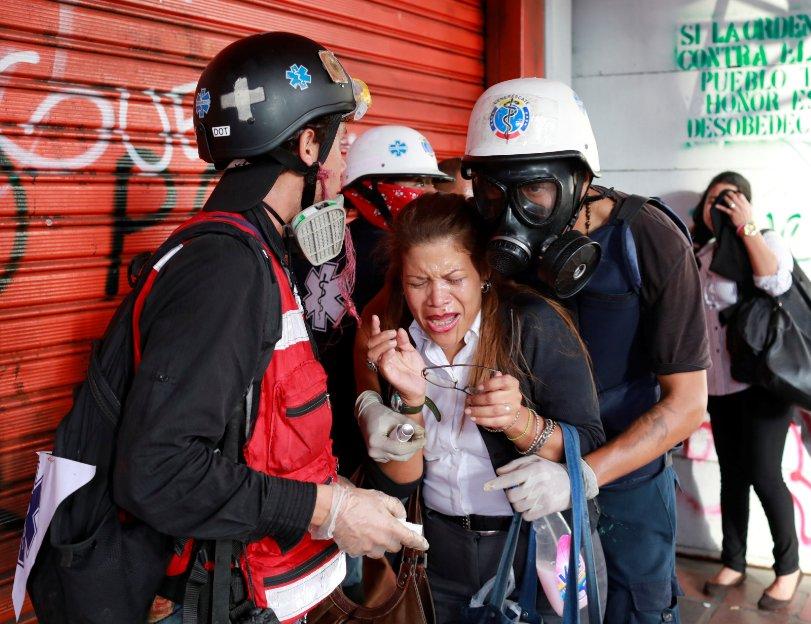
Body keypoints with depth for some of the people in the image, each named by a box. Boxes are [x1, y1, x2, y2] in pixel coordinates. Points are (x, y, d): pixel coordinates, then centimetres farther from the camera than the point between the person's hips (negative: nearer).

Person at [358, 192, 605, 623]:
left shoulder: (533, 326, -19)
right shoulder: (393, 342, -8)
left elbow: (591, 451, -15)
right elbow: (397, 483, -10)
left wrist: (519, 422, -33)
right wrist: (412, 399, -26)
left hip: (533, 552, -3)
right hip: (440, 553, 3)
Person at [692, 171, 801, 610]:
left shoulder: (766, 241, -3)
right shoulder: (702, 254, 13)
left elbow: (776, 281, -25)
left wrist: (746, 226, -19)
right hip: (719, 384, 6)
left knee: (763, 474, -3)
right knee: (732, 474, 12)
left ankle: (788, 566, 15)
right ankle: (734, 562, 24)